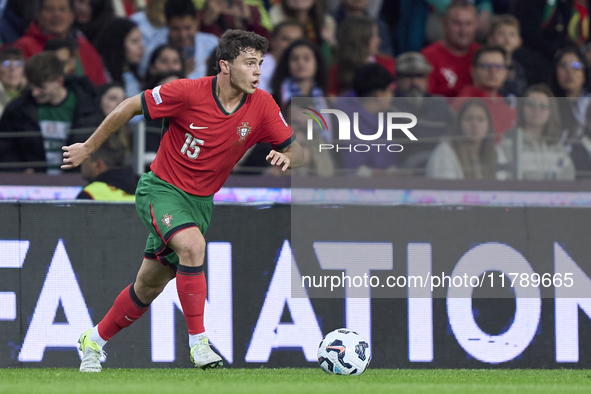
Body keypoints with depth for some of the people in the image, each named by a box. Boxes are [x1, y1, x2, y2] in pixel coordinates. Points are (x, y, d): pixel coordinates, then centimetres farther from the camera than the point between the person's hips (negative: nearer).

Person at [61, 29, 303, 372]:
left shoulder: (262, 106, -10)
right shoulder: (190, 93, -21)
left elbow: (297, 151, -2)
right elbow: (130, 107, -9)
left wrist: (286, 157, -27)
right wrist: (89, 148, -2)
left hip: (200, 201, 5)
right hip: (161, 189, -5)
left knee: (149, 287, 11)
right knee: (192, 245, -33)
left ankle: (94, 341, 33)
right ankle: (198, 342, -25)